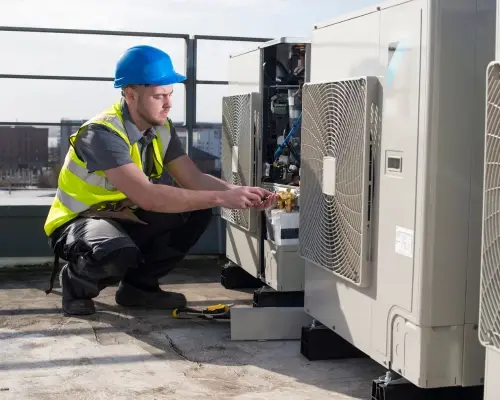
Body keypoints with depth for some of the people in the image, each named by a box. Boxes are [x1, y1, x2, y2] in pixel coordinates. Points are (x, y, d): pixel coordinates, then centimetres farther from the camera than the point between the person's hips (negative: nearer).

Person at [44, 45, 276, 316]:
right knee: (119, 252, -40)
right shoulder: (102, 133, -28)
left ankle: (138, 285, 3)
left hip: (124, 218, 8)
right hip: (79, 223, -7)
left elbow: (194, 179, -7)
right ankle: (77, 284, -5)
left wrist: (238, 193, -27)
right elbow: (147, 197, -39)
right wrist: (221, 198, -39)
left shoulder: (161, 128, -4)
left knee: (197, 212, -11)